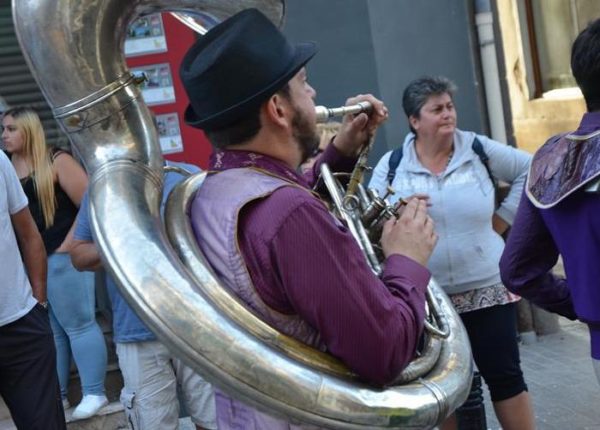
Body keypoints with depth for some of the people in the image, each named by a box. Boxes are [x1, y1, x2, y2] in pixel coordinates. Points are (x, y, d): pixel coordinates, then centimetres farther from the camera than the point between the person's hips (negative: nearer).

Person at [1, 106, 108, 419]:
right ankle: (55, 395, 20)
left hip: (60, 259, -6)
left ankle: (94, 393, 7)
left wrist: (68, 245, -13)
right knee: (47, 331, 12)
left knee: (79, 325, 0)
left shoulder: (57, 162, -5)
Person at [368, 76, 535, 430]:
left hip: (487, 288, 0)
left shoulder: (478, 149, -2)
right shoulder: (391, 165, -2)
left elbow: (530, 171, 7)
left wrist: (503, 218, 2)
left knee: (504, 375, 6)